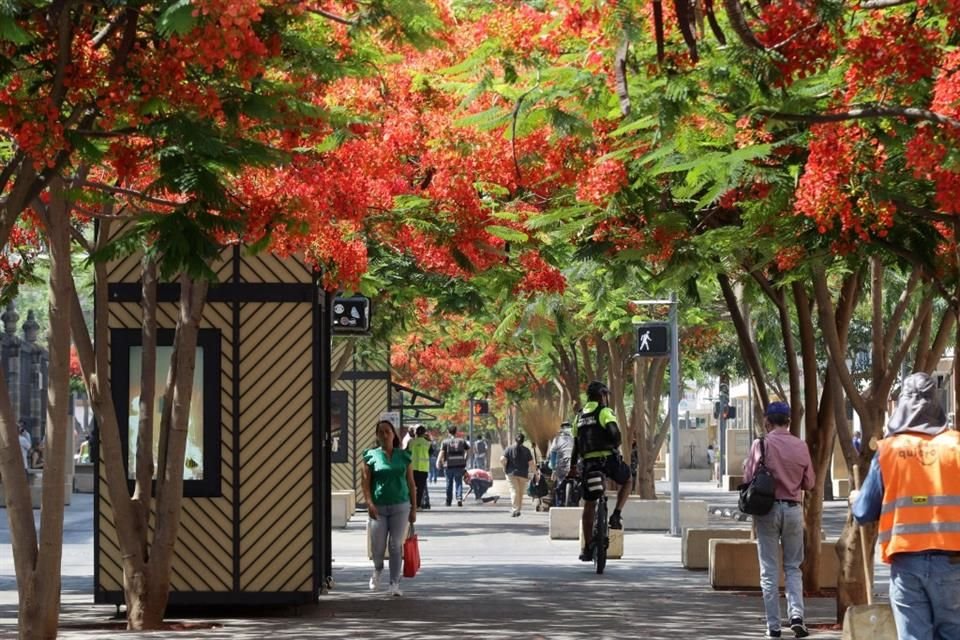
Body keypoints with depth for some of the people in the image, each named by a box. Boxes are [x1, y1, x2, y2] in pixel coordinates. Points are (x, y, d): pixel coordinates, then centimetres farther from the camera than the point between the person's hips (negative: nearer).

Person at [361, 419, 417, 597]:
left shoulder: (403, 456, 7)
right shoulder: (371, 456, 2)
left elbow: (411, 484, 9)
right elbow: (366, 482, -2)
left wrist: (414, 509, 6)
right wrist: (369, 503, -14)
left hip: (400, 506, 1)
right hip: (379, 507, -1)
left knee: (396, 545, -2)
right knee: (377, 546, 0)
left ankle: (394, 584, 5)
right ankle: (378, 569, 32)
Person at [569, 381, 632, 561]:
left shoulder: (580, 416, 16)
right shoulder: (604, 412, -3)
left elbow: (576, 443, 20)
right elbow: (614, 433, -20)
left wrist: (573, 467, 26)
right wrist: (615, 446, 0)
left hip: (589, 463, 5)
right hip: (608, 459, -5)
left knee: (589, 505, 11)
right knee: (626, 481, 26)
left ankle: (587, 548, 11)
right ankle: (616, 515, 7)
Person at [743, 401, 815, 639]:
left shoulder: (761, 444, -9)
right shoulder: (800, 446, 0)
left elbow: (749, 477, -8)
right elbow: (809, 482, 5)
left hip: (768, 509, -2)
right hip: (793, 509, 2)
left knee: (769, 570, 4)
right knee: (793, 567, 12)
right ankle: (796, 614, -6)